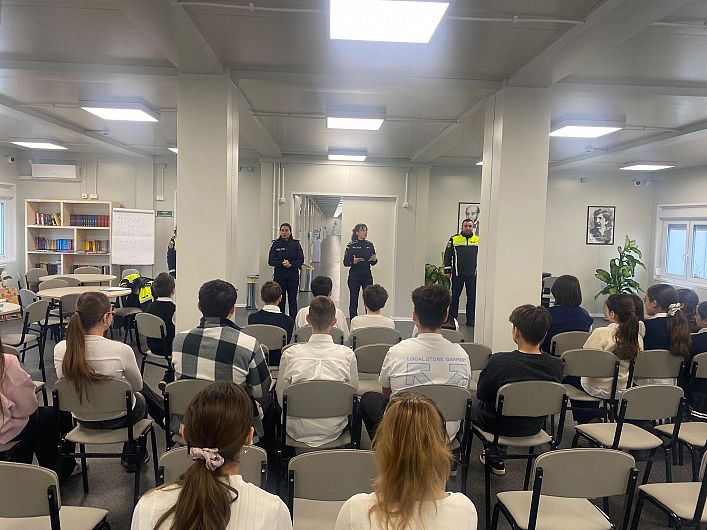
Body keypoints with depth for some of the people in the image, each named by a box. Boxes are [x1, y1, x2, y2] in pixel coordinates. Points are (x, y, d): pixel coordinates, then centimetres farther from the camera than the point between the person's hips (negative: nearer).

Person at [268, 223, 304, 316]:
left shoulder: (295, 244, 2)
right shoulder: (276, 244, 3)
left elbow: (301, 260, -3)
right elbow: (271, 261, -1)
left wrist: (291, 264, -18)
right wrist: (282, 263, -16)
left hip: (293, 276, 0)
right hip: (279, 276, 0)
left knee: (292, 300, 3)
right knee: (280, 300, 4)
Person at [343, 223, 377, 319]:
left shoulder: (370, 245, 7)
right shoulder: (351, 246, -4)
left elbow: (373, 263, 11)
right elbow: (345, 262, -5)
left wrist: (374, 260, -11)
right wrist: (353, 262, -24)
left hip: (367, 276, 3)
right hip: (354, 276, -3)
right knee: (353, 301, 3)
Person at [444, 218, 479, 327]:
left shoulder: (478, 240, 6)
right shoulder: (454, 239, 3)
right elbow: (448, 255, 4)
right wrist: (447, 270, -1)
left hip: (472, 274, 1)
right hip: (457, 274, -1)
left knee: (472, 297, 4)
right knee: (455, 296, 6)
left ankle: (470, 319, 13)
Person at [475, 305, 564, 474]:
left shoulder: (499, 361, -31)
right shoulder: (557, 365, -19)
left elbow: (481, 394, -14)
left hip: (500, 427, -4)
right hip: (534, 428, 4)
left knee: (477, 404, 27)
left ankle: (494, 458, 34)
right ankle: (495, 456, 42)